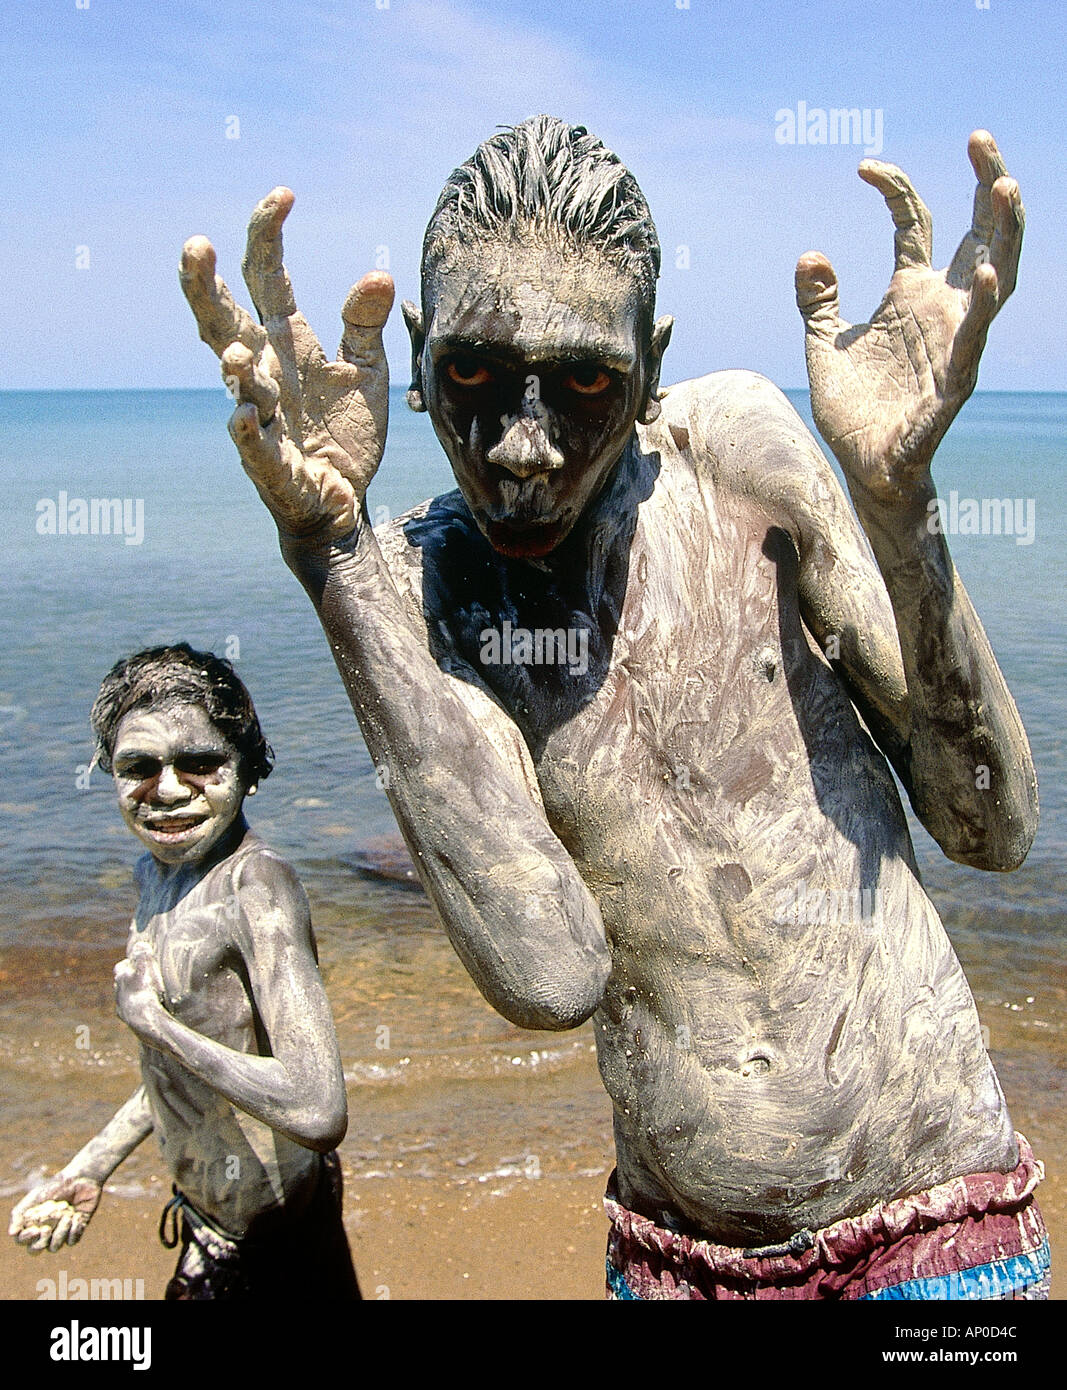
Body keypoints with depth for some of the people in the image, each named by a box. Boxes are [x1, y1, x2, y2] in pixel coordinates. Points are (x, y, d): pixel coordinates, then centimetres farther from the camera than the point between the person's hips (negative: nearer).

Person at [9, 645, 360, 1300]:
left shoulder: (257, 888, -27)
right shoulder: (156, 871, 2)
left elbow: (318, 1112, -37)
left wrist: (149, 1017, -28)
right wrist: (93, 1167, 14)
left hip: (261, 1236, -8)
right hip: (210, 1217, 8)